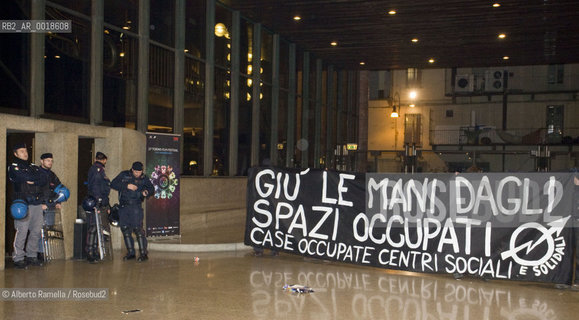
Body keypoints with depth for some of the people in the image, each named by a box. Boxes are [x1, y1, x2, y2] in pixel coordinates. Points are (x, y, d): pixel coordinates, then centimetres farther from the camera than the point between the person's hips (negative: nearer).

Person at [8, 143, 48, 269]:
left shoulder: (33, 167, 21)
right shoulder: (13, 167, 3)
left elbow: (44, 181, 7)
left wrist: (32, 181, -7)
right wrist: (38, 179, 0)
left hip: (37, 202, 6)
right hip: (23, 202, -6)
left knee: (36, 231, 6)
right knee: (22, 231, -9)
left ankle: (32, 256, 17)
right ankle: (18, 259, -2)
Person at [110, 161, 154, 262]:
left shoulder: (144, 178, 6)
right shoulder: (124, 175, 5)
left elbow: (152, 189, 7)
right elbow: (113, 184, -2)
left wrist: (146, 192, -17)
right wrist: (127, 186, -13)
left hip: (136, 206, -3)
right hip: (123, 207, 3)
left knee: (138, 229, -12)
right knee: (125, 229, 6)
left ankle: (143, 253, -8)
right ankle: (130, 253, 17)